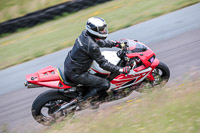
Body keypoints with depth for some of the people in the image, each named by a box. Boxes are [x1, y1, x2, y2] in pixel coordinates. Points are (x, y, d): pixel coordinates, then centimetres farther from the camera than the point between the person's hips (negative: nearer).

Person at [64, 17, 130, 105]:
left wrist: (115, 43, 18)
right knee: (106, 84, -7)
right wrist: (121, 70, -16)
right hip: (75, 74, -9)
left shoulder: (85, 34, -3)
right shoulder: (92, 46, -28)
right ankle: (84, 100, 2)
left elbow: (99, 42, 16)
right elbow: (103, 64, -20)